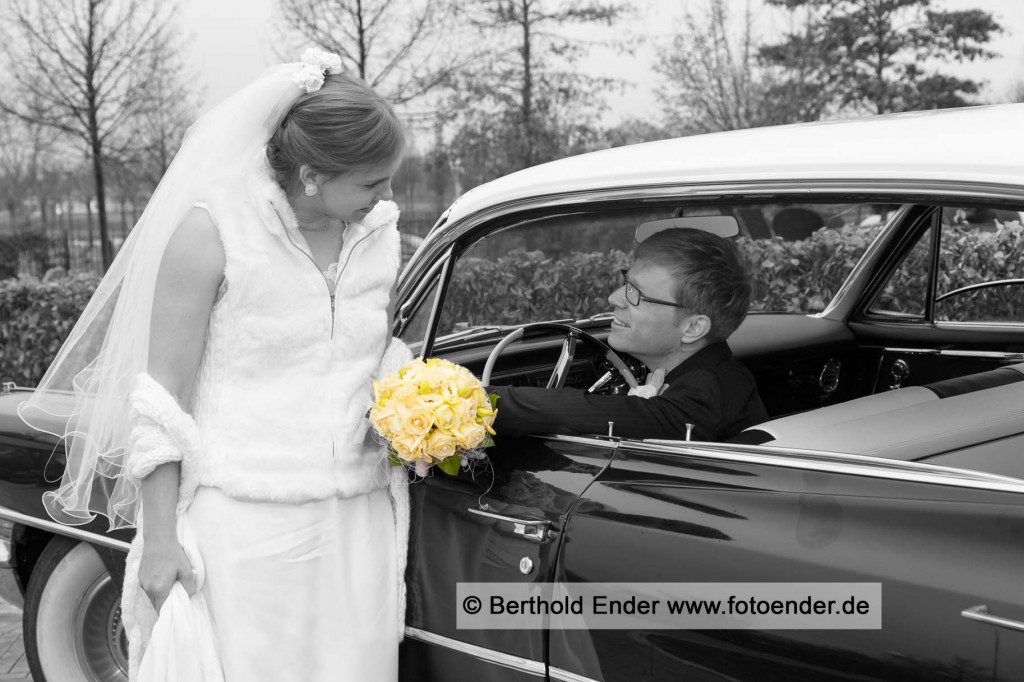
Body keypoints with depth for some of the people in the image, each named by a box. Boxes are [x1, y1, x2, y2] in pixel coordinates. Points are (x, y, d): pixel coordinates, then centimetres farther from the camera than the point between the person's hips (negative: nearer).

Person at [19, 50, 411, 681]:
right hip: (241, 521, -4)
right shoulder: (211, 231, -10)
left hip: (356, 525, 5)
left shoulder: (381, 232, 6)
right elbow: (160, 398, -9)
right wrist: (159, 540, -11)